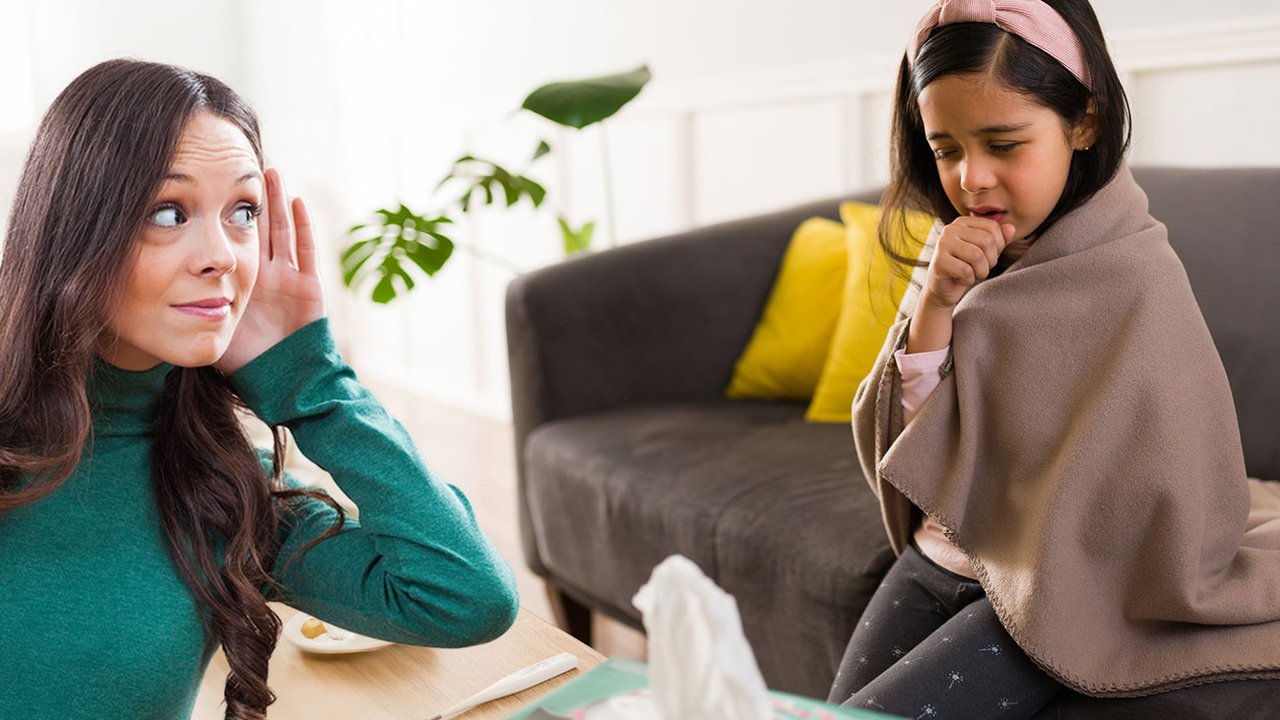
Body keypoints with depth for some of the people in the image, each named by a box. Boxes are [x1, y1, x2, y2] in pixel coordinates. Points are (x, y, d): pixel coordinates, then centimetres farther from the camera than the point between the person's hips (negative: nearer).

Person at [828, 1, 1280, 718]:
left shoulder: (1137, 280, -18)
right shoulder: (969, 264, 1)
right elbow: (900, 444, -4)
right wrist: (935, 302, -16)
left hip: (1046, 598, -6)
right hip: (932, 560, 6)